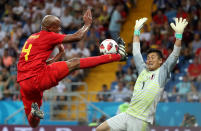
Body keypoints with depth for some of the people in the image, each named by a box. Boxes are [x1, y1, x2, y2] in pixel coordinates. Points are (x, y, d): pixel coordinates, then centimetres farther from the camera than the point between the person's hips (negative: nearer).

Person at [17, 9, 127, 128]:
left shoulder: (32, 38, 24)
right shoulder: (48, 36, -1)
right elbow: (77, 37, -3)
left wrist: (60, 53, 29)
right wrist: (88, 24, 14)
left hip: (25, 84, 8)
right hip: (38, 78, -8)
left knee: (34, 124, 22)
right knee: (74, 63, -5)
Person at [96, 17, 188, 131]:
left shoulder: (162, 72, 0)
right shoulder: (143, 70, 16)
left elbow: (174, 56, -10)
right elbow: (136, 52, 25)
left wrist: (179, 34, -19)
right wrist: (137, 31, 28)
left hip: (141, 120, -7)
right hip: (128, 114, 7)